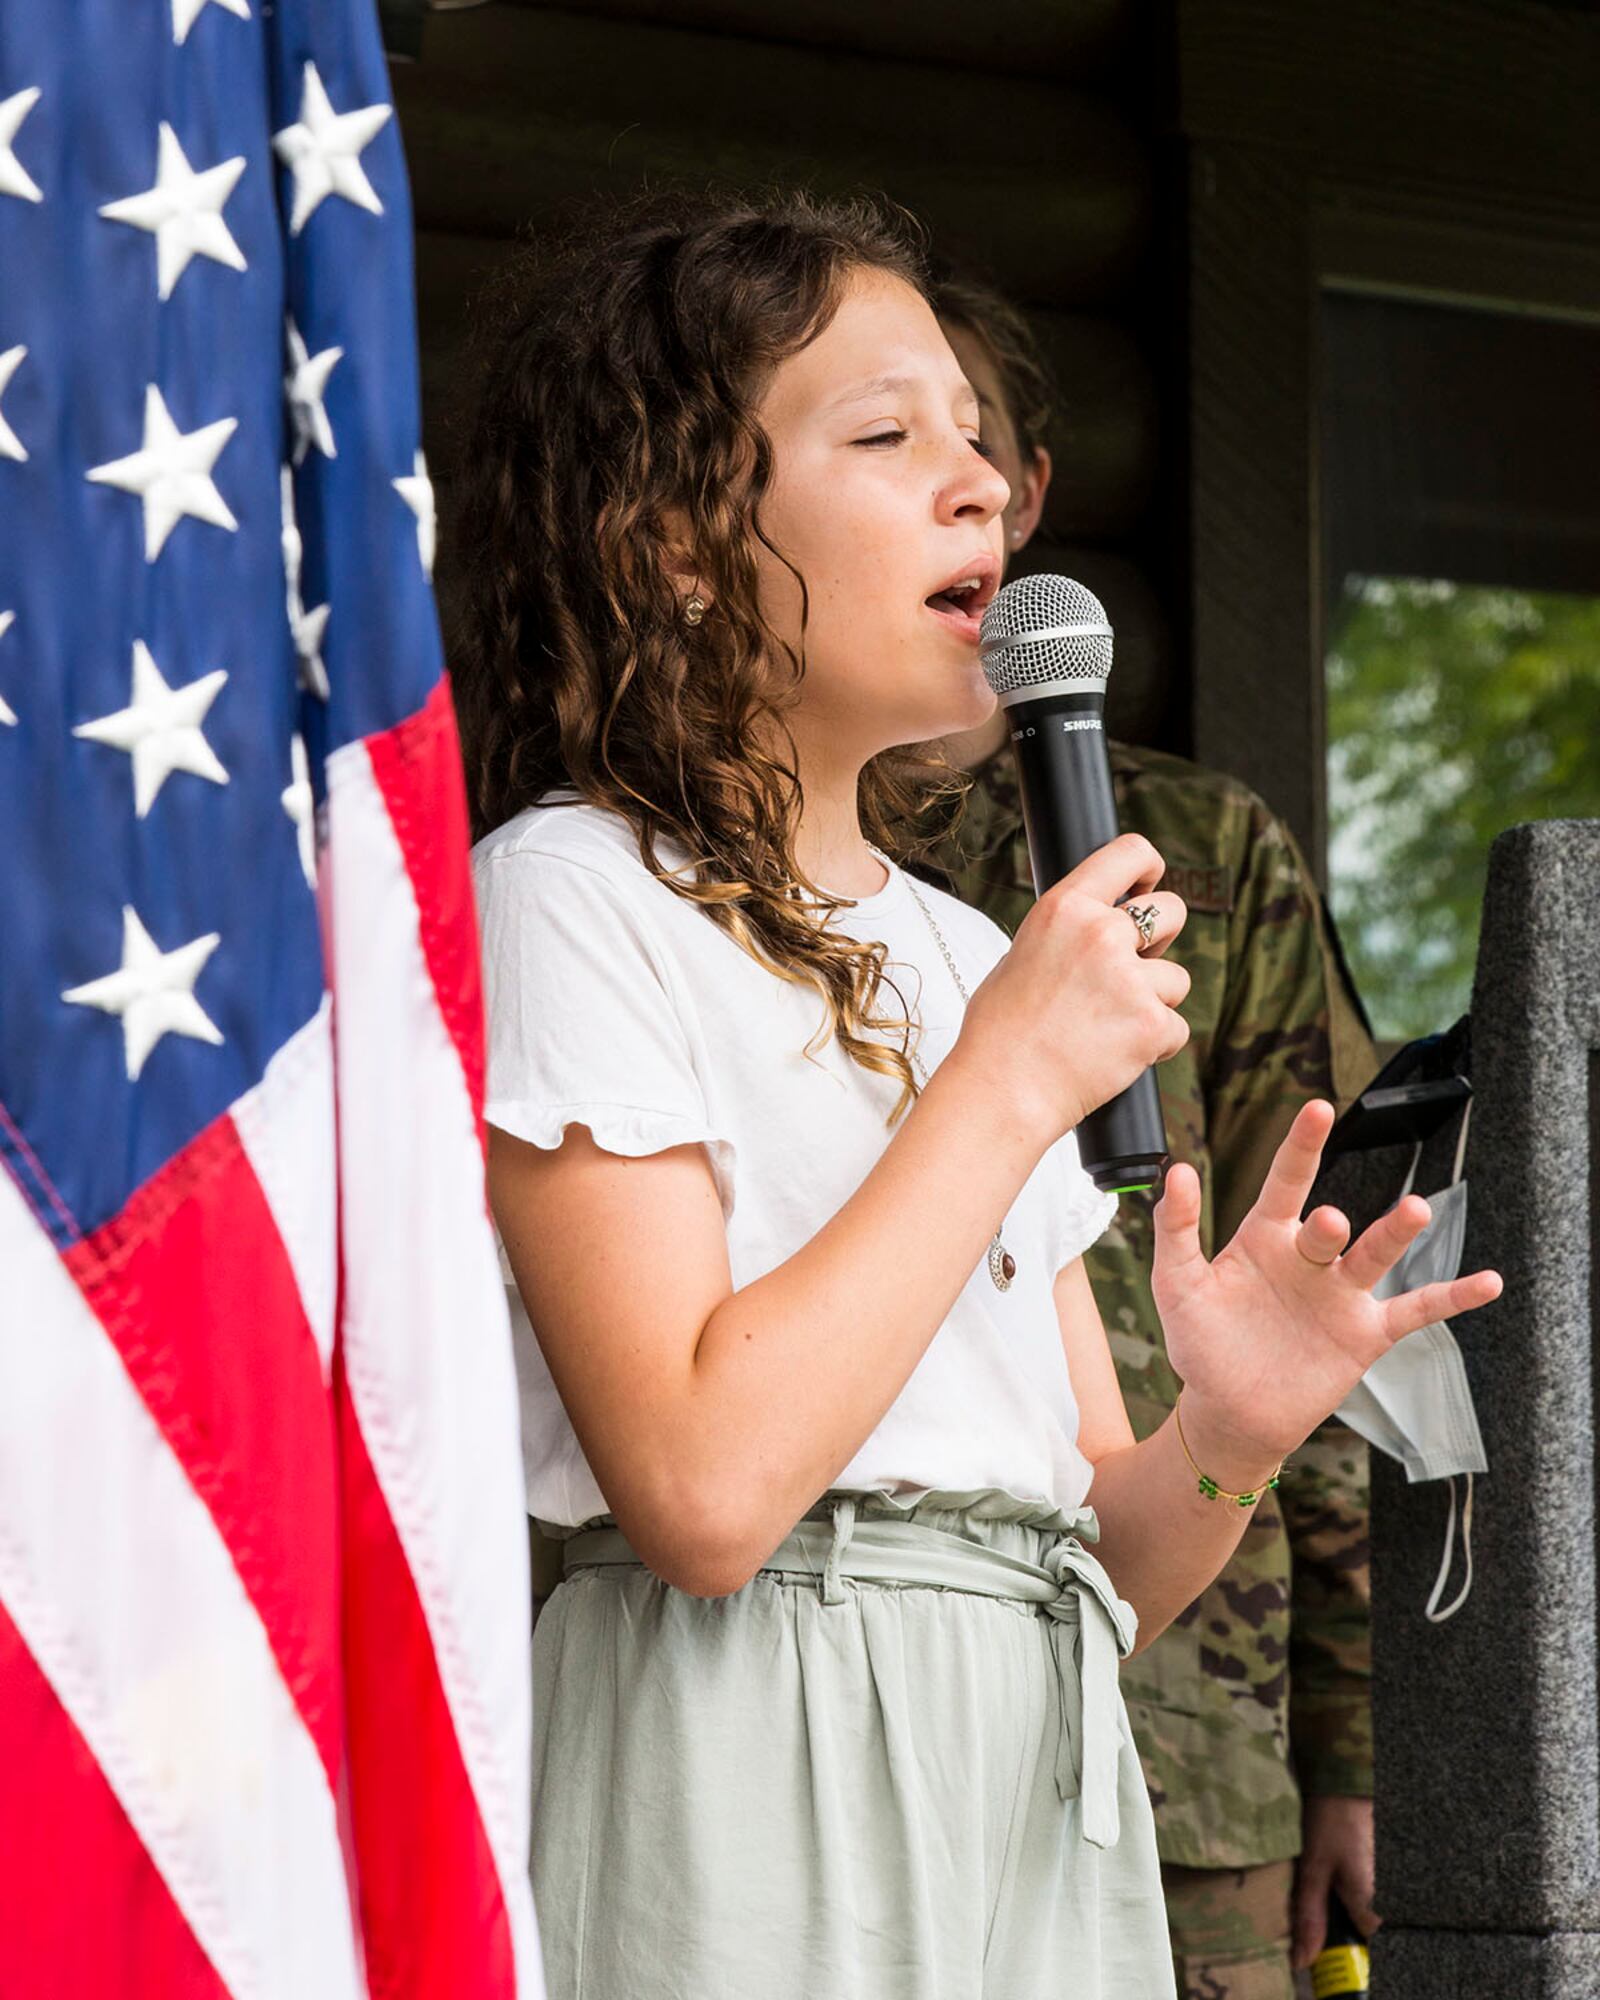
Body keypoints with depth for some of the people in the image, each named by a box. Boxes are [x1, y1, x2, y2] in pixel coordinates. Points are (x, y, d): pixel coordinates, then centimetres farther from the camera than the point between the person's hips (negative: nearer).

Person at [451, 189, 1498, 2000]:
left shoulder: (965, 955, 17)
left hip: (1045, 1801, 7)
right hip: (762, 1789, -7)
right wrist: (1011, 1081, -13)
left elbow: (1085, 1568, 15)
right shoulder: (569, 897, -5)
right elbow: (703, 1486, -19)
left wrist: (1228, 1434, -7)